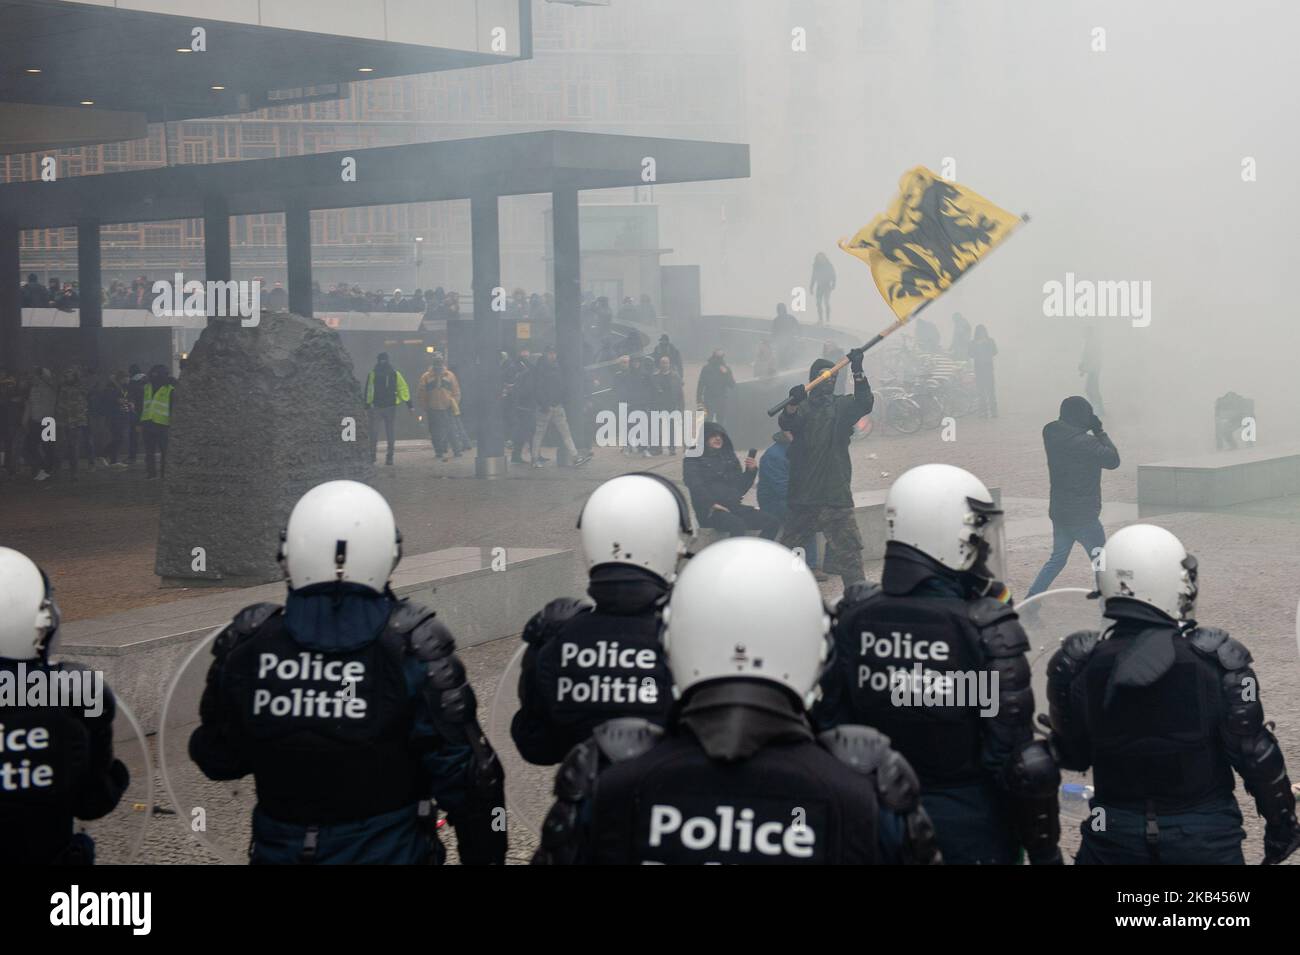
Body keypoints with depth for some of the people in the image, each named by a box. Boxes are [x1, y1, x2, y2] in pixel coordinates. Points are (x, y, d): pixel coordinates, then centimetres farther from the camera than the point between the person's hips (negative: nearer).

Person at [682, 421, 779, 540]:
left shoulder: (729, 458, 22)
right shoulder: (693, 460, 6)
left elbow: (740, 489, 21)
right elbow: (695, 486, -11)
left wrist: (751, 471, 5)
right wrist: (712, 504, -24)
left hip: (733, 507, 6)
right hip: (709, 511, -6)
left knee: (773, 522, -10)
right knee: (738, 525, -36)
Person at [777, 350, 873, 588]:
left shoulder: (842, 405, 8)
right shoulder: (802, 407, 7)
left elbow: (864, 404, -11)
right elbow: (786, 423, -13)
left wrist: (858, 372, -25)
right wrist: (793, 403, -34)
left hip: (835, 494, -1)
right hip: (802, 494, 1)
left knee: (848, 549, -9)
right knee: (788, 545, 10)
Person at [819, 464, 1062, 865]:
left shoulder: (852, 618, -5)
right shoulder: (987, 632, -20)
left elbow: (829, 724, 3)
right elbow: (1016, 757, -17)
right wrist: (1043, 847, -6)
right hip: (969, 823, -4)